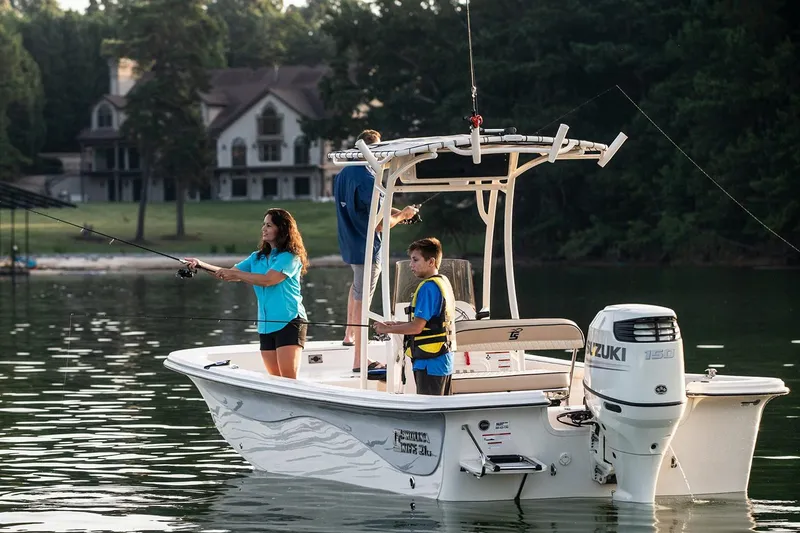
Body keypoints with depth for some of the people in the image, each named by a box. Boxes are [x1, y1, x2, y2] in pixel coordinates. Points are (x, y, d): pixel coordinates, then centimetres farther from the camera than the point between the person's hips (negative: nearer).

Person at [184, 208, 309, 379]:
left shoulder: (290, 257, -6)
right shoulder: (258, 257, 17)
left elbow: (267, 280, -18)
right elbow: (230, 274, 14)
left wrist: (235, 274, -15)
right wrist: (201, 265, 2)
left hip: (288, 322, -8)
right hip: (266, 325, 8)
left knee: (289, 379, -16)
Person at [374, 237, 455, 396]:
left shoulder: (428, 287, -17)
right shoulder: (444, 282, 14)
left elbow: (417, 327, -19)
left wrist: (387, 329, -6)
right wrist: (397, 325, 14)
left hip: (430, 363, -10)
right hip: (445, 361, 10)